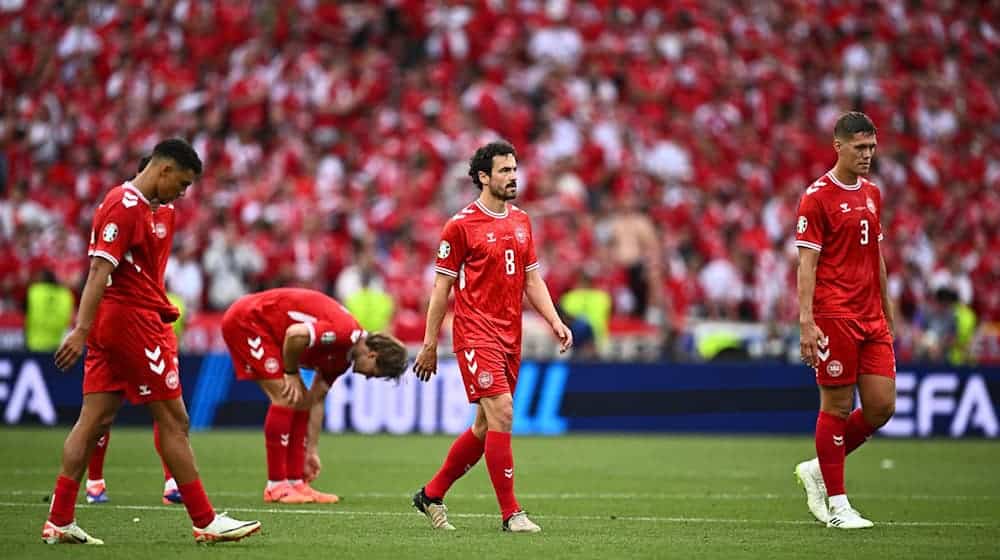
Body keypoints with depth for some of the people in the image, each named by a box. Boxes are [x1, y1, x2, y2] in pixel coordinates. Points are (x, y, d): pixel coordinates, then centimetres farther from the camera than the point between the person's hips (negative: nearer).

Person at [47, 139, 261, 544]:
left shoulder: (139, 206, 17)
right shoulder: (125, 206, -14)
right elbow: (99, 271, -21)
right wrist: (81, 332, -26)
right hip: (133, 322, -10)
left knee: (95, 420, 6)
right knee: (174, 421, -4)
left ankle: (59, 522, 3)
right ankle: (205, 522, 1)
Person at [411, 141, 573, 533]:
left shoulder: (521, 222, 13)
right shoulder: (461, 225, -6)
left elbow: (531, 279, 18)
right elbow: (442, 287, -4)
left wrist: (555, 322, 4)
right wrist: (430, 345, -5)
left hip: (510, 337, 7)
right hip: (476, 334, -7)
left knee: (486, 426, 10)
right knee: (502, 415, -15)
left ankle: (431, 495, 25)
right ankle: (510, 513, -11)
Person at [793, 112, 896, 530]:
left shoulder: (872, 195, 15)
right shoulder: (818, 196, -7)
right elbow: (807, 263, -10)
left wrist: (887, 315, 20)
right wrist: (806, 322, -18)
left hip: (871, 319, 7)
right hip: (834, 318, -7)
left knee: (882, 406, 1)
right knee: (837, 406, -2)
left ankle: (818, 471, 19)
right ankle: (836, 504, 6)